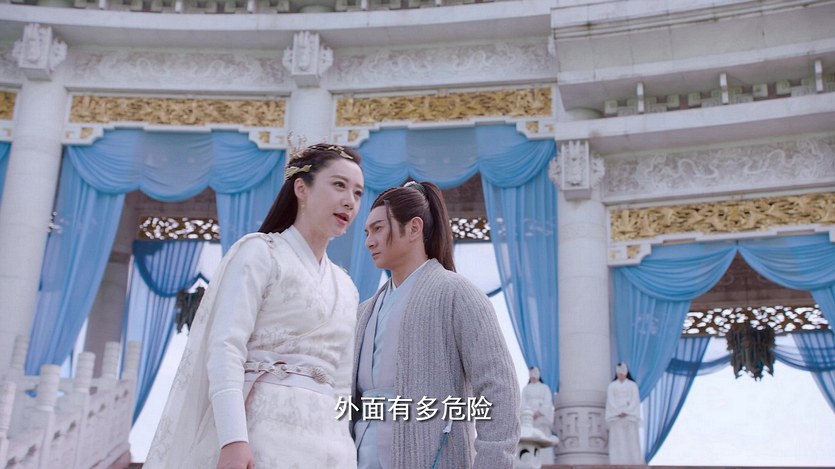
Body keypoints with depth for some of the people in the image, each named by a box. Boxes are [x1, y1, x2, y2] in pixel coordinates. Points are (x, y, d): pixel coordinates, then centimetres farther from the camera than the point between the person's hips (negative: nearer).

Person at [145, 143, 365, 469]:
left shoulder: (345, 288, 20)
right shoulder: (261, 252, 1)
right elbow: (225, 347, -11)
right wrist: (233, 439, -22)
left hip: (328, 441, 6)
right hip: (265, 427, -6)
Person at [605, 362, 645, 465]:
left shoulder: (633, 385, 7)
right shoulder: (612, 385, 8)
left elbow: (635, 400, -1)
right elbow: (610, 401, 0)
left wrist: (626, 412, -14)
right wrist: (618, 412, -14)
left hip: (630, 415, 0)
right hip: (616, 416, 0)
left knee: (631, 438, -5)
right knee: (617, 439, -5)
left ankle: (633, 461, -4)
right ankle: (618, 462, -7)